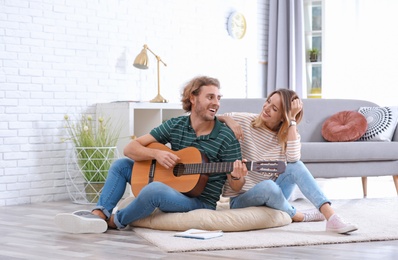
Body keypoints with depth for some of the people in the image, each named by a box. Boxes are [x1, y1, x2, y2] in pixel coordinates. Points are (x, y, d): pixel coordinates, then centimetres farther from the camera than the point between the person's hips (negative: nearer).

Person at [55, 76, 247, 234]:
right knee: (121, 165, 4)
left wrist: (237, 176, -33)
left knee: (155, 190, -36)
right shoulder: (175, 125, 0)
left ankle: (116, 221, -9)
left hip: (200, 202, -6)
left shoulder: (226, 137, -12)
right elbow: (130, 148, -2)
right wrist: (156, 153, -21)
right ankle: (99, 215, -16)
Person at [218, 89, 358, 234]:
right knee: (267, 186, -38)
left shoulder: (288, 135, -1)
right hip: (240, 199, -3)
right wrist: (228, 120, -20)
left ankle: (331, 217, -32)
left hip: (269, 198, 3)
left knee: (295, 166, -26)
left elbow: (293, 158, -24)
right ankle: (297, 215, -10)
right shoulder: (245, 121, -7)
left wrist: (292, 119, -22)